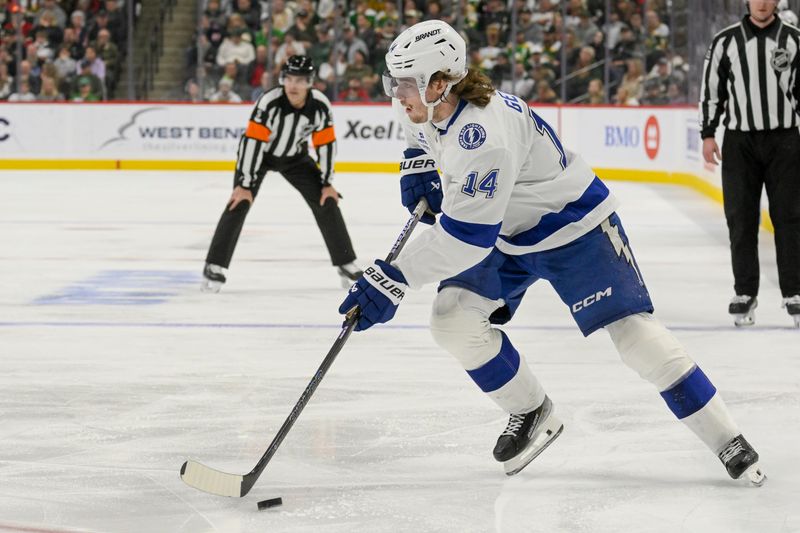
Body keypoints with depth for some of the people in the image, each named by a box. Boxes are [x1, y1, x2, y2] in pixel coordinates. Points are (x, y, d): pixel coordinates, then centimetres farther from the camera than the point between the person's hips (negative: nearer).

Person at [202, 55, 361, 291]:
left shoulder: (320, 106, -23)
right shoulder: (269, 102, -34)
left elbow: (326, 143, -10)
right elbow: (252, 141, -32)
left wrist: (327, 182, -8)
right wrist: (245, 185, -31)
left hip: (295, 157, 4)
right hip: (259, 154, -3)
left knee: (326, 202, -3)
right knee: (239, 203, -19)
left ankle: (346, 264, 10)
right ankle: (215, 267, -14)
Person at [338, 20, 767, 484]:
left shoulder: (484, 133, -37)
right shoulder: (434, 107, -9)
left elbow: (465, 235, -40)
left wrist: (393, 281, -41)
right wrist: (417, 166, 0)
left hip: (573, 227, -8)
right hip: (506, 235, 8)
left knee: (634, 331, -14)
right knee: (453, 320, -10)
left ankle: (729, 442, -5)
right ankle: (532, 414, 9)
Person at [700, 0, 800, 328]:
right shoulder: (725, 41, 2)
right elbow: (711, 88, 7)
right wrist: (707, 135, 3)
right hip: (739, 143, 1)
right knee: (741, 219, 2)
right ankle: (745, 294, 10)